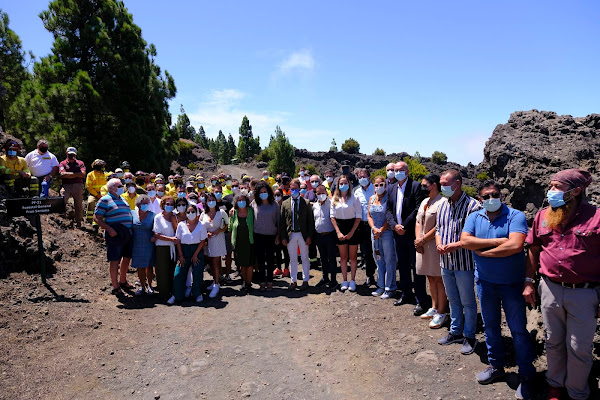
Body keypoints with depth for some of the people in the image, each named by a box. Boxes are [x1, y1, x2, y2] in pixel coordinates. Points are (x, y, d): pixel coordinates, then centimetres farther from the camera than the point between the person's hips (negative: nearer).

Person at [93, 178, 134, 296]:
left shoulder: (122, 199, 18)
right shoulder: (104, 200, -5)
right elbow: (97, 218, -8)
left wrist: (132, 227, 11)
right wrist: (109, 229, -18)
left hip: (127, 233, 7)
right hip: (115, 234, -7)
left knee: (127, 258, 16)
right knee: (115, 260, 0)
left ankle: (123, 281, 34)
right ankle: (115, 287, 11)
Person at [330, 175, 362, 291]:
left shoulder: (354, 198, -4)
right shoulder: (334, 199, 5)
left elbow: (358, 216, -6)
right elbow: (332, 216, 4)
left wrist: (352, 232, -12)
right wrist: (338, 232, -6)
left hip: (352, 229, -3)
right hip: (340, 229, 3)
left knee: (353, 257, 5)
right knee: (343, 257, 9)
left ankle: (352, 280, 14)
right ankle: (344, 281, 16)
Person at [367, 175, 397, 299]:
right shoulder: (372, 198, 10)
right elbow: (369, 215, 10)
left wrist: (381, 230, -14)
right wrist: (374, 228, -5)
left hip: (387, 232, -6)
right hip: (374, 233, 6)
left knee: (389, 261, 1)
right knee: (379, 260, 13)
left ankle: (390, 288, 11)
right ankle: (381, 286, 25)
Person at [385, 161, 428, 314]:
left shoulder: (416, 186, -7)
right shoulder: (391, 188, 12)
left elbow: (419, 208, -14)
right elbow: (388, 209, 10)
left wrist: (404, 225, -15)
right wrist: (394, 225, -6)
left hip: (412, 233, -6)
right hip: (398, 233, 6)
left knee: (416, 266, -2)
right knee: (403, 265, 16)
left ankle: (421, 300, 7)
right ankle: (406, 294, 30)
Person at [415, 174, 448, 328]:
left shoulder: (442, 203, -15)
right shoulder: (424, 202, 13)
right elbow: (418, 222, 14)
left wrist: (422, 240, -13)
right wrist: (418, 240, -1)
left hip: (435, 246, -8)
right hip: (423, 246, 8)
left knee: (439, 280, 0)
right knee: (431, 278, 16)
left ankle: (441, 313, 9)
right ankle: (434, 308, 28)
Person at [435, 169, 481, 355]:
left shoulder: (472, 205, -15)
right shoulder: (443, 204, 8)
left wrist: (457, 245, -26)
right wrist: (438, 243, -3)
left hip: (464, 263, -6)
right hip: (446, 262, 7)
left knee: (468, 302, 9)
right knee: (453, 300, 20)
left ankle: (469, 336, 25)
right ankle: (456, 332, 35)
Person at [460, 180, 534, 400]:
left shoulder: (515, 216, -12)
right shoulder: (474, 218, 2)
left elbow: (515, 245, -27)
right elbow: (465, 241, -14)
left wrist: (482, 251, -16)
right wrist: (496, 241, -20)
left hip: (512, 283, -4)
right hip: (485, 282, 4)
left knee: (518, 329, 5)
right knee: (490, 326, 17)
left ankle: (526, 375, 22)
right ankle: (495, 365, 35)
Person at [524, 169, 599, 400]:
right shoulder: (543, 216, 3)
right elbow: (534, 250, 11)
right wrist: (528, 282, 9)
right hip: (550, 289, 4)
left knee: (579, 348, 9)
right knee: (553, 342, 17)